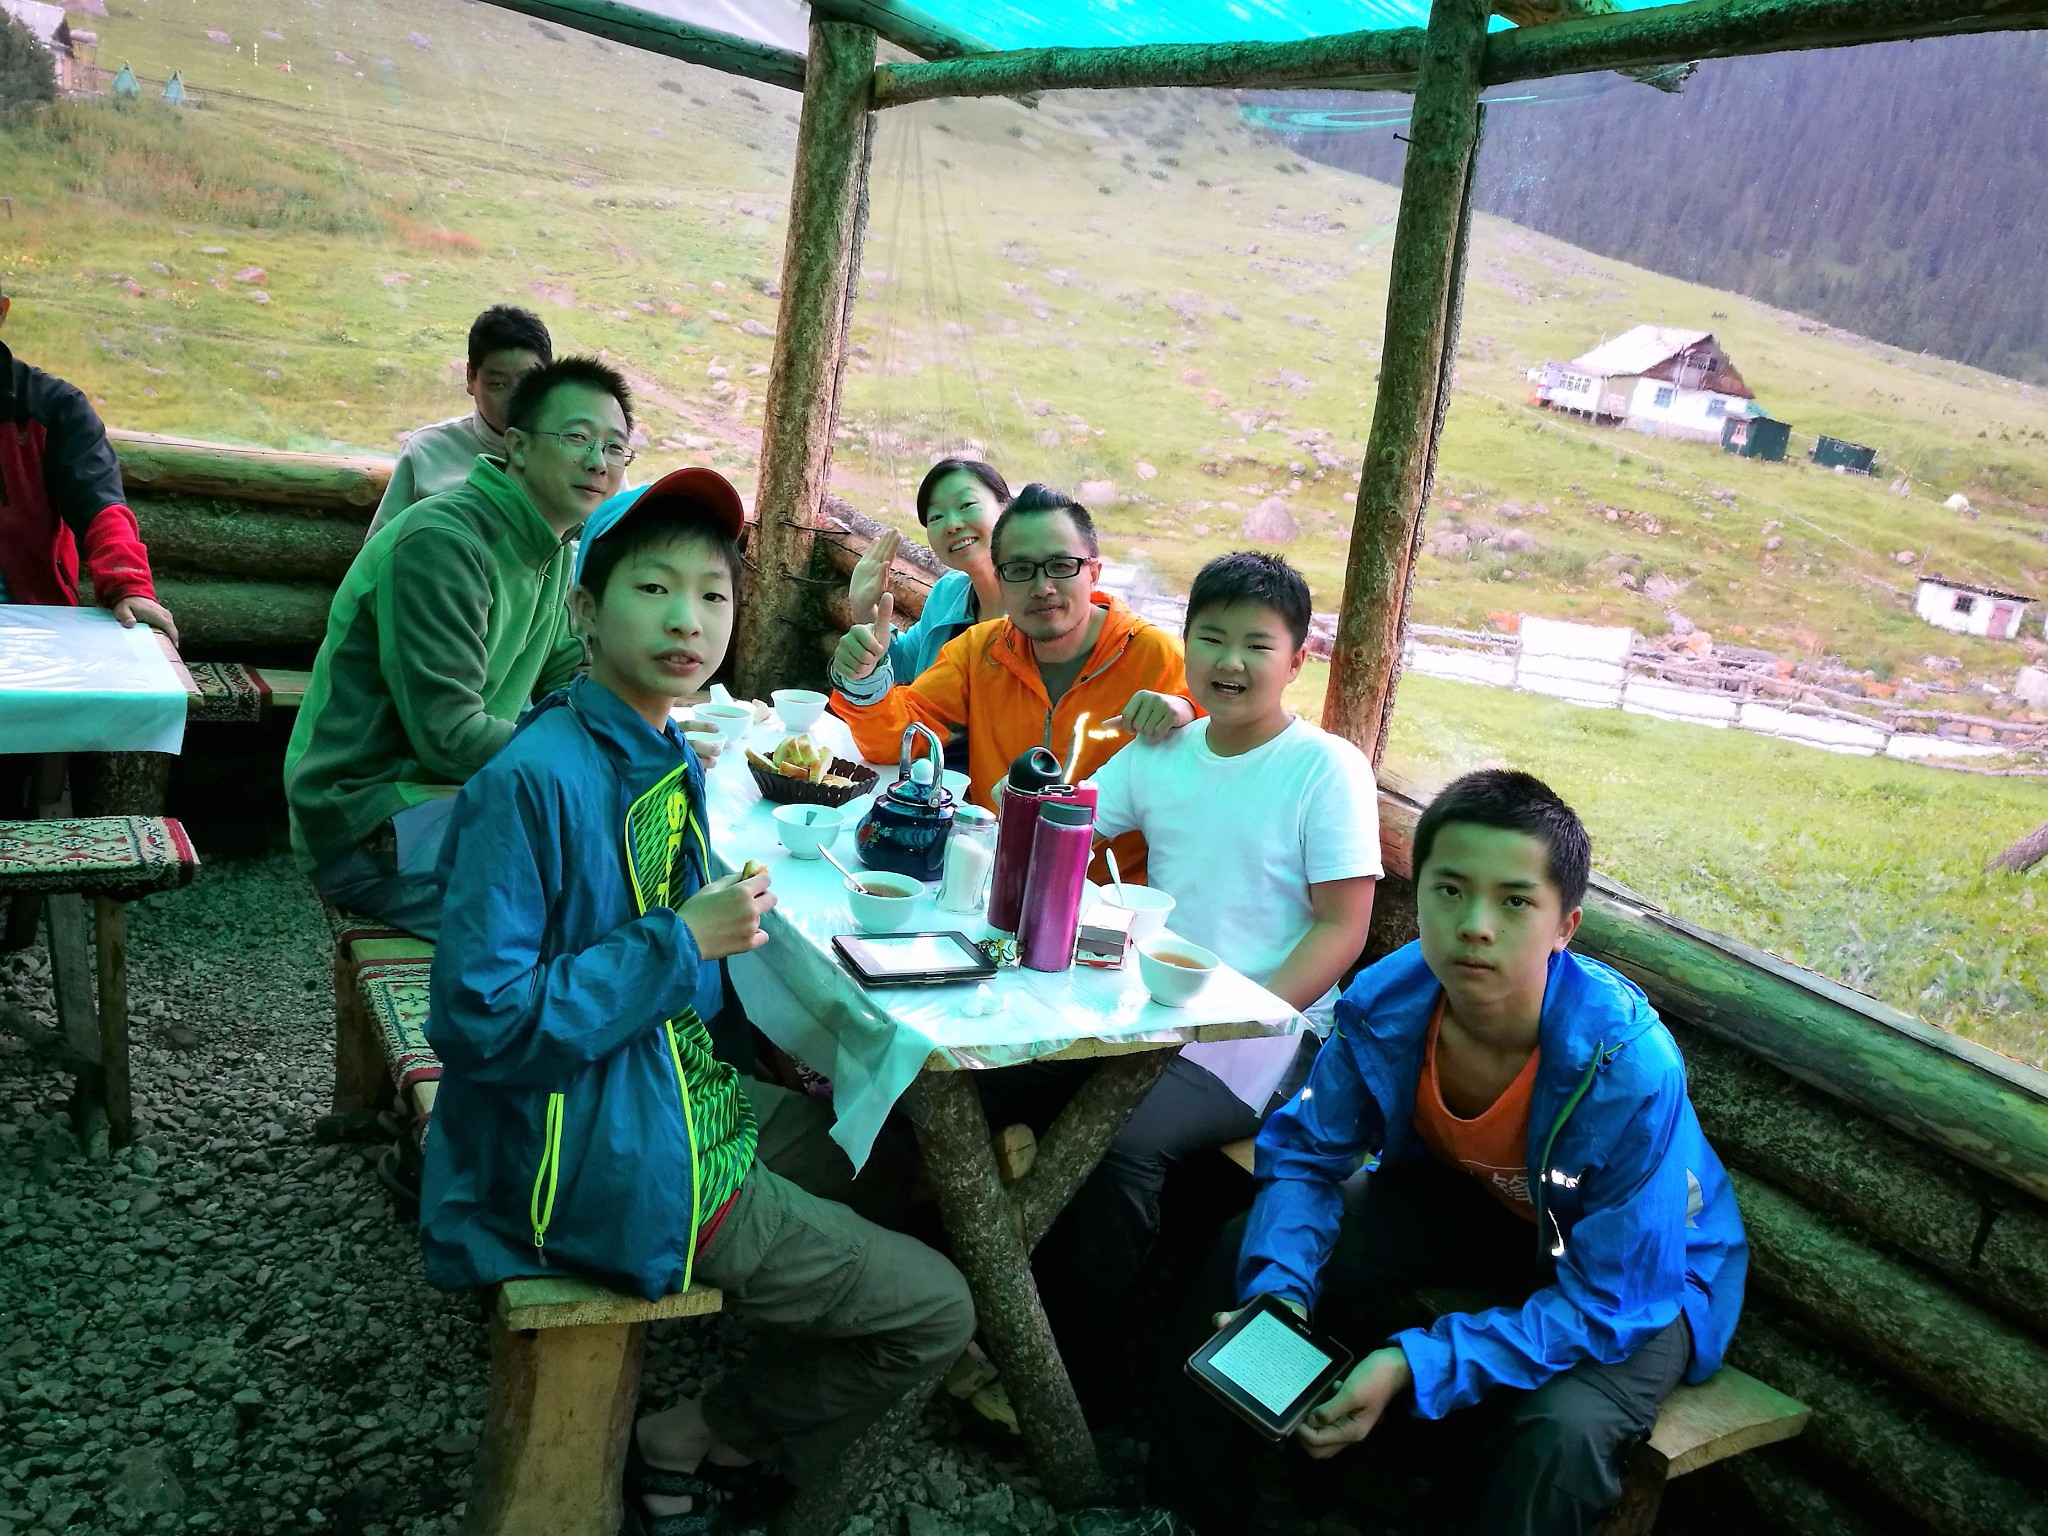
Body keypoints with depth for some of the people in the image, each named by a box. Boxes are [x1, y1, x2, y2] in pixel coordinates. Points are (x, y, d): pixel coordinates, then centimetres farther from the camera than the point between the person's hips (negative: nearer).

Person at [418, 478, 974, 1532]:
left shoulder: (672, 763, 4)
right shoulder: (534, 781, -25)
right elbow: (478, 1020, -28)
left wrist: (727, 921, -2)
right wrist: (683, 944, -24)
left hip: (678, 1103, 9)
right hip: (601, 1167, -9)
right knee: (937, 1310, 0)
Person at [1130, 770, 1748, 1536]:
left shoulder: (1630, 1068, -36)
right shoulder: (1385, 1004, -24)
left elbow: (1609, 1305, -30)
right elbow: (1304, 1154, -9)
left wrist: (1416, 1366, -38)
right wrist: (1279, 1292, -28)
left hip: (1642, 1272, -4)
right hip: (1467, 1201, 5)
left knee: (1559, 1432, -34)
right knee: (1243, 1258, -5)